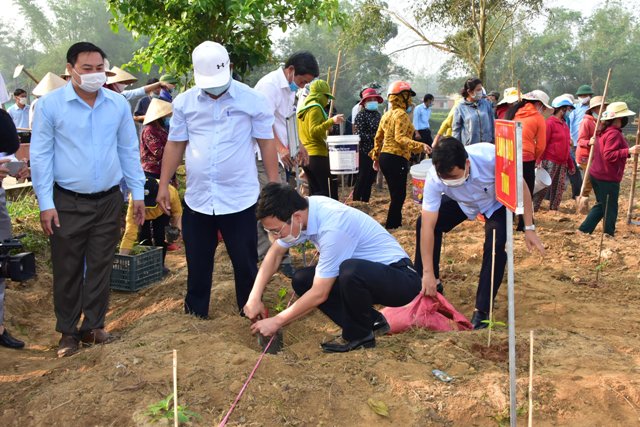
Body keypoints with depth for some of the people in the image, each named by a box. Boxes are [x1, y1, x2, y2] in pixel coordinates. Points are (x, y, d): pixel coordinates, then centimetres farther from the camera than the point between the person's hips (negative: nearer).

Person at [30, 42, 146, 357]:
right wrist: (45, 204, -8)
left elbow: (129, 150, 9)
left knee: (100, 267, 11)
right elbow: (40, 155, -4)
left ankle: (93, 326, 26)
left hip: (108, 201, 3)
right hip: (68, 203, -2)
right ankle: (68, 332, 23)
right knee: (67, 270, 7)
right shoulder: (50, 104, -6)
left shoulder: (119, 104, 2)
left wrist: (137, 193, 7)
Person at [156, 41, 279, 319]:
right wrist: (163, 186, 7)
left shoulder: (252, 100, -6)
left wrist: (274, 185, -4)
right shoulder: (184, 102, 2)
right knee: (197, 264, 15)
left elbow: (267, 143, -1)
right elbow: (174, 145, 9)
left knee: (246, 263, 9)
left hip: (240, 199, -2)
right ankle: (195, 314, 32)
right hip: (197, 199, 3)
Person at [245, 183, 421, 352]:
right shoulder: (303, 209, -9)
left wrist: (277, 321, -15)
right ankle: (371, 320, 7)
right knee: (302, 281, -2)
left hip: (401, 278, -8)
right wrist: (254, 298, -5)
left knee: (350, 271, -38)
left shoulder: (332, 228, -32)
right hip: (366, 272, 8)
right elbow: (275, 252, 5)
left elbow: (320, 294, -25)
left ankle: (359, 334, -8)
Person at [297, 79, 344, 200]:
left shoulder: (303, 108, 18)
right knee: (328, 191, -8)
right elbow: (314, 131, -23)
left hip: (305, 155, 10)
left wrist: (326, 126, 31)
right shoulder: (315, 107, -10)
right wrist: (331, 121, -32)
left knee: (315, 191, 12)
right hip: (317, 155, -10)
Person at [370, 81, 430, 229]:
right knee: (399, 195, -4)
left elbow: (378, 138, 18)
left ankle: (396, 222, 22)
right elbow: (400, 138, -23)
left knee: (395, 193, 16)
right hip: (397, 159, -9)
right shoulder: (402, 115, -11)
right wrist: (420, 146, -31)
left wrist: (376, 157, 24)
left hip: (384, 157, 9)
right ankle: (390, 226, -4)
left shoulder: (386, 115, 15)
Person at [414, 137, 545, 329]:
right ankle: (431, 286, 5)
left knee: (495, 245, -26)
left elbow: (521, 186, -24)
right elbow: (428, 227, -33)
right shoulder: (434, 178, -35)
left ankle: (482, 310, -10)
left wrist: (529, 229, -23)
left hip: (496, 203, -2)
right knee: (424, 223, -16)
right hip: (462, 203, 2)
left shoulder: (491, 157, -42)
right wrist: (428, 273, -32)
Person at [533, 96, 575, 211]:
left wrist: (570, 164, 18)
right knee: (544, 187, -6)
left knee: (559, 188, 10)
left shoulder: (564, 124, 15)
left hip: (562, 163, 8)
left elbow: (566, 147, 19)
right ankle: (532, 209, 0)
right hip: (550, 162, -8)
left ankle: (554, 209, 19)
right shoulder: (550, 122, -9)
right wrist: (539, 161, -17)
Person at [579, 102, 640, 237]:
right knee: (610, 209, 4)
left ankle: (584, 230, 18)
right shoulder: (614, 133, -18)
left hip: (597, 175, 9)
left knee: (601, 205, 20)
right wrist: (628, 151, -32)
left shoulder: (604, 131, 11)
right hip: (608, 178, -9)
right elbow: (609, 155, -26)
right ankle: (609, 234, 14)